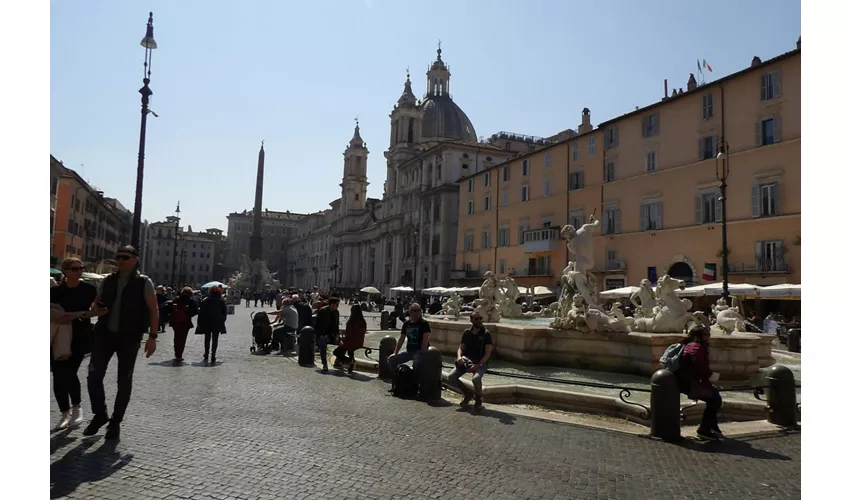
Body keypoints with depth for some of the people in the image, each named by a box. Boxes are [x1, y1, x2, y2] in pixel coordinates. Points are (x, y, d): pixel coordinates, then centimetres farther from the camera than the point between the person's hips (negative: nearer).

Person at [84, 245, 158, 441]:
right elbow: (94, 306, 17)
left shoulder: (144, 283, -4)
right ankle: (100, 414, 16)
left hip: (129, 337, -3)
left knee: (124, 380, 5)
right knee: (94, 375, -5)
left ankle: (115, 422, 19)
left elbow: (153, 311, -5)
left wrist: (152, 337, -13)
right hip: (104, 334, 3)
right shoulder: (108, 281, 8)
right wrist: (96, 310, -8)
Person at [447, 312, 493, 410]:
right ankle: (467, 394, 8)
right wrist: (459, 356, -10)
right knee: (451, 377, -18)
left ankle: (478, 398, 0)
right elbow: (461, 347, 14)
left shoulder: (486, 334, -2)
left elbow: (488, 353, -7)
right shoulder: (467, 333, 10)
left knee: (476, 378, -35)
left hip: (480, 362, -4)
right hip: (466, 361, 4)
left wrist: (478, 365, -19)